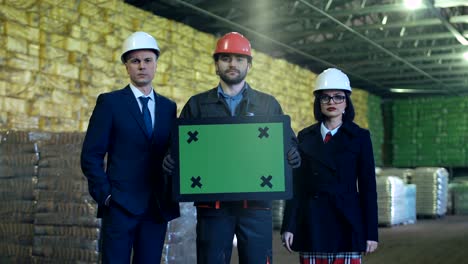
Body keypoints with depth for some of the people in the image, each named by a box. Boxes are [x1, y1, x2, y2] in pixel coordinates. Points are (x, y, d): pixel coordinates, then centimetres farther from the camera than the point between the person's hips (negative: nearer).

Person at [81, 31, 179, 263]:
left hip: (158, 207, 4)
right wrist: (104, 194, -9)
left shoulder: (168, 107, 13)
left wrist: (171, 194, 2)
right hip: (120, 206, -3)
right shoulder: (109, 102, 2)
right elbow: (91, 155, -2)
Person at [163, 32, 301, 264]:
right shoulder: (197, 104, 11)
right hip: (212, 203, 0)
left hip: (256, 203, 0)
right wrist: (171, 160, -12)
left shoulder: (268, 104, 12)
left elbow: (288, 143, 12)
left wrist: (292, 156, -11)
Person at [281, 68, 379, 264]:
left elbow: (368, 187, 1)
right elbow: (296, 184, 8)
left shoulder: (360, 137, 3)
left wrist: (371, 233, -3)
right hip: (311, 224, 2)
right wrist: (288, 226, 1)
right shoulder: (305, 137, 10)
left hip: (345, 223, -2)